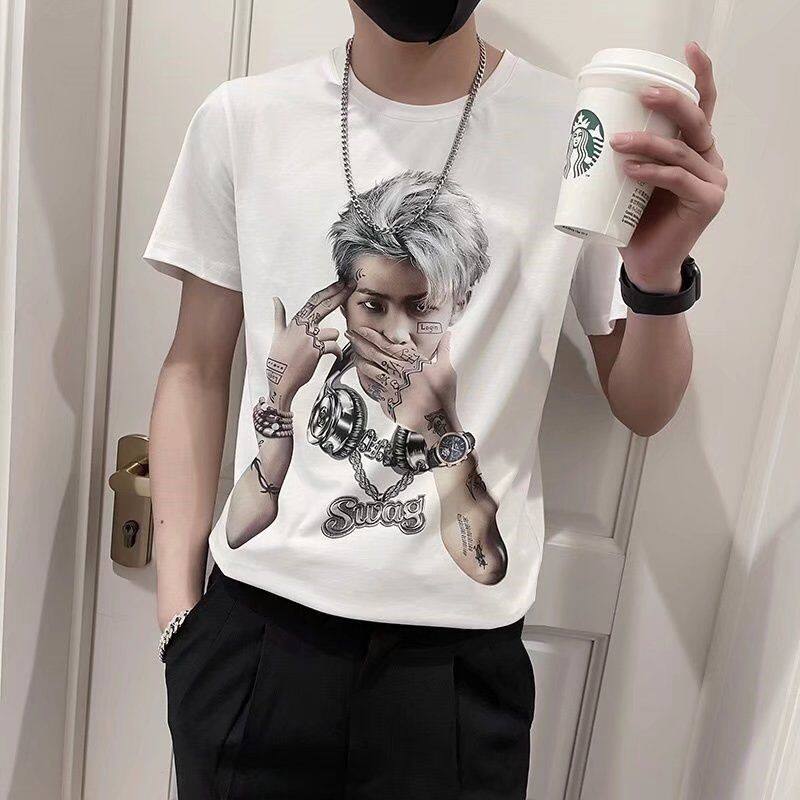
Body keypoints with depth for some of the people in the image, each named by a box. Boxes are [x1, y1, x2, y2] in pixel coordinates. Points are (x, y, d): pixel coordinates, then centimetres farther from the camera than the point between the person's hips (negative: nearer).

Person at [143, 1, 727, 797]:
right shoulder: (240, 119, -2)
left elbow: (642, 407, 1)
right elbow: (197, 370, 3)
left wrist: (660, 273, -19)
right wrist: (178, 609, 0)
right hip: (253, 632, 2)